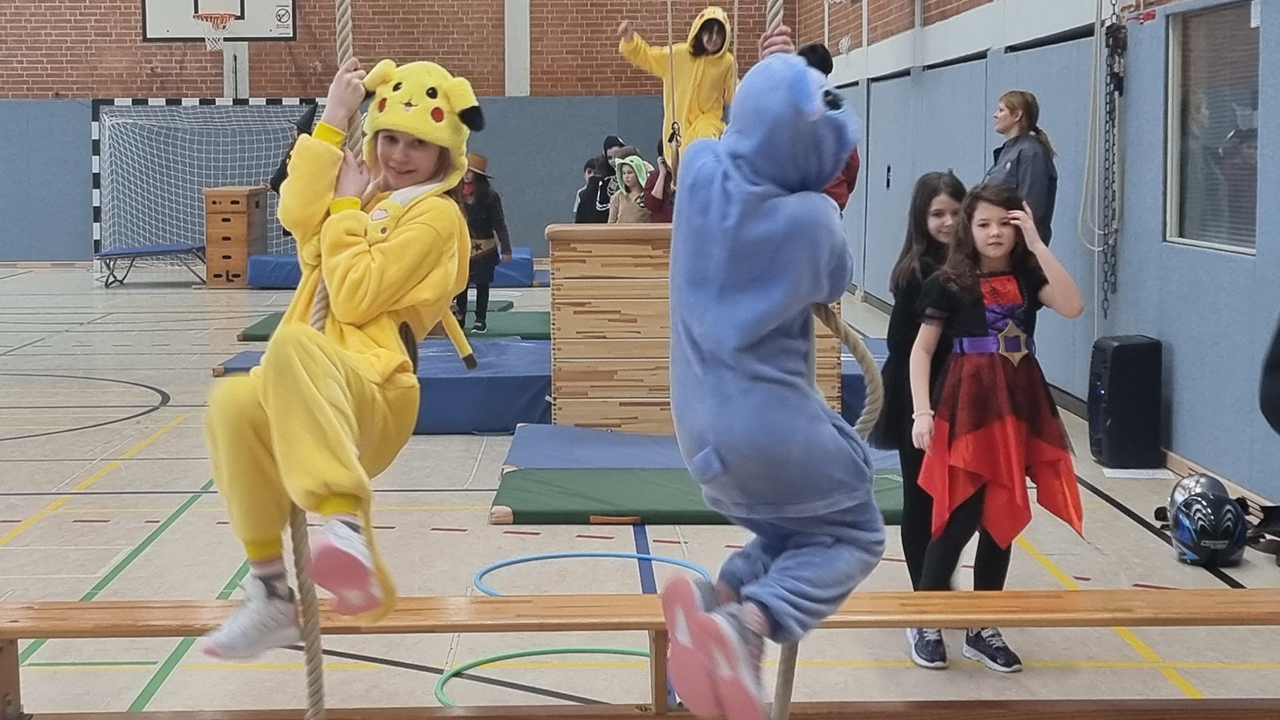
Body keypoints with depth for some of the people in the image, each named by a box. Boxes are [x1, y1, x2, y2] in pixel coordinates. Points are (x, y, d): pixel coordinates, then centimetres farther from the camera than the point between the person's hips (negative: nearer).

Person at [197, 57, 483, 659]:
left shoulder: (435, 215, 2)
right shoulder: (370, 195, 26)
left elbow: (355, 297, -10)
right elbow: (297, 214, 5)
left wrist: (345, 208, 1)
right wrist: (332, 122, 5)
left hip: (372, 393, -6)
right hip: (307, 389, 6)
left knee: (292, 344, -40)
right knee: (234, 404, -30)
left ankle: (346, 526, -57)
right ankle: (270, 592, -26)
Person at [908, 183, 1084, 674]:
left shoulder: (1028, 276, 4)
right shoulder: (949, 283, -5)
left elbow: (1072, 307, -15)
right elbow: (922, 350, -3)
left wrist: (1037, 244, -15)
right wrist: (922, 412, -12)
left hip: (1019, 406, 4)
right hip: (967, 405, -4)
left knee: (1002, 519, 9)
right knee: (961, 518, -7)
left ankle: (982, 629, 21)